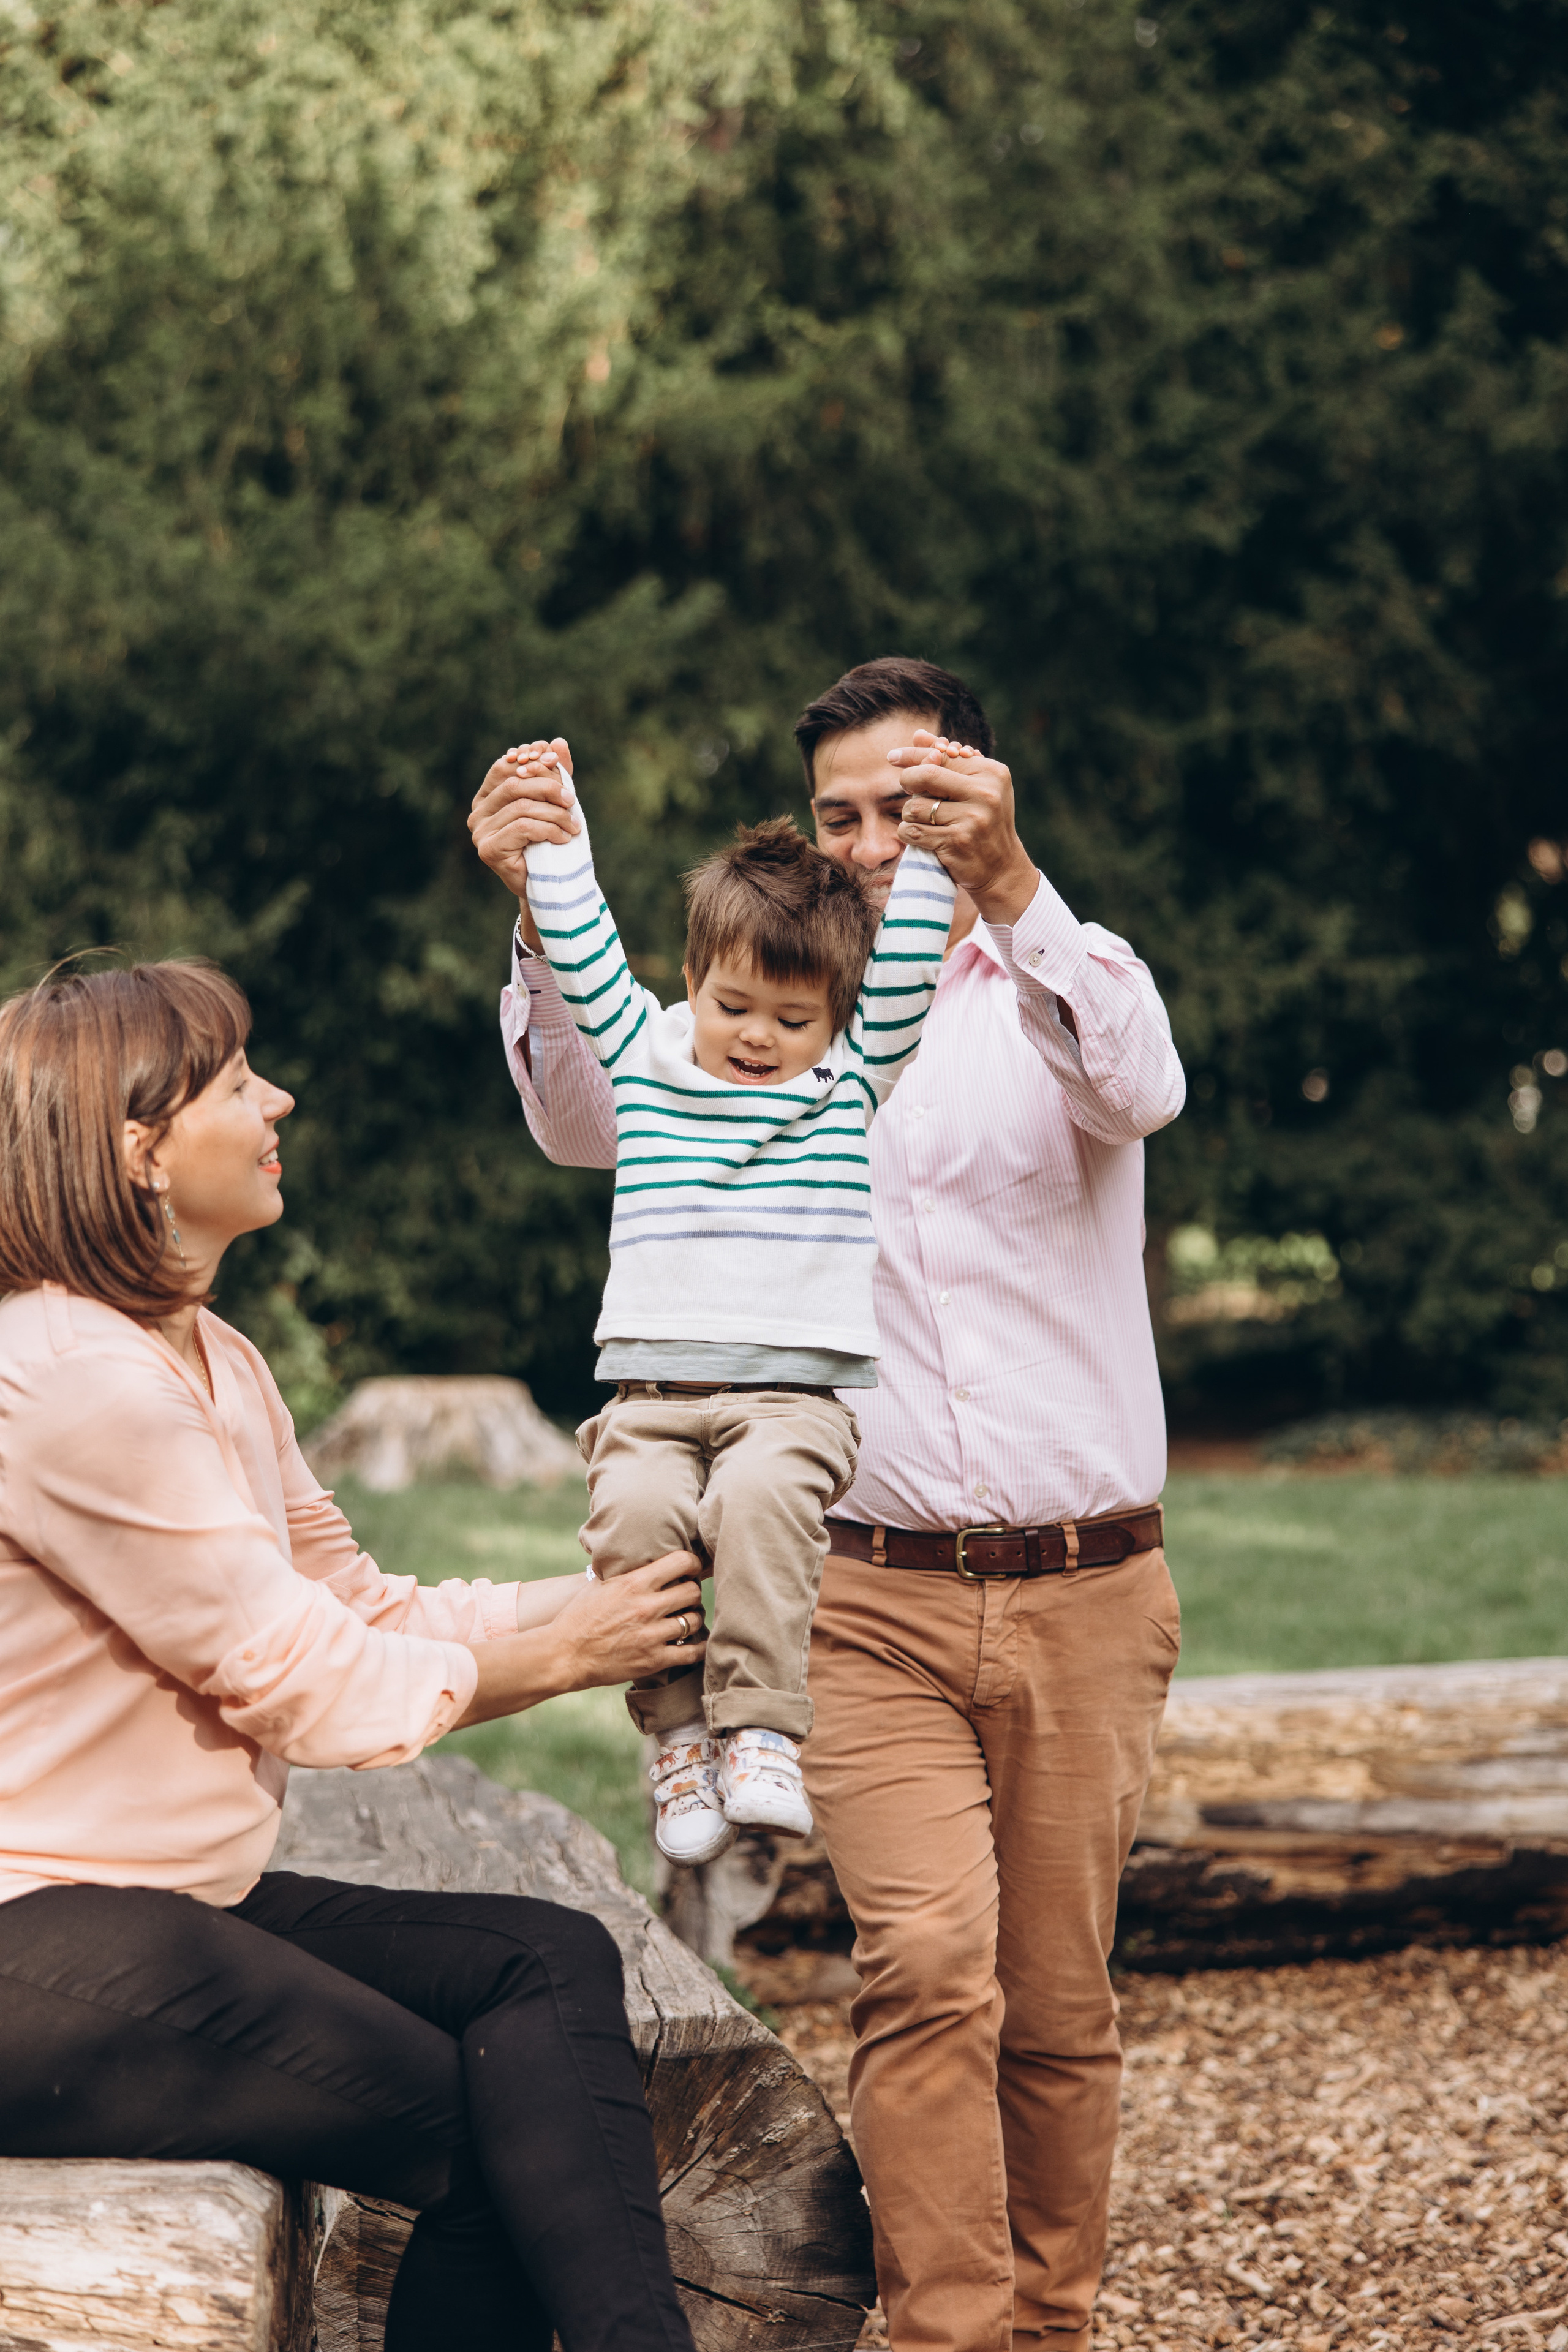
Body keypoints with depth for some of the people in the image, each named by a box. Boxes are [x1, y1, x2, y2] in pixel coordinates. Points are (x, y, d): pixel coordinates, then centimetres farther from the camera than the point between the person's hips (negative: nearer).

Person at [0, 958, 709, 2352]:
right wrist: (555, 1656, -2)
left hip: (172, 1908, 9)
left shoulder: (216, 1364, 14)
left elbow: (362, 1605, 14)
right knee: (506, 2138, -11)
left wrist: (607, 1599, 4)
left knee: (551, 1961, -5)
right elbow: (309, 1680, -15)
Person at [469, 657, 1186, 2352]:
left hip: (1085, 1597, 0)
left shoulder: (1069, 981, 6)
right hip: (877, 1598, 0)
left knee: (1059, 2006, 7)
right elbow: (587, 1120, -9)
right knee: (928, 1969, -18)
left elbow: (1140, 1090, -20)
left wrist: (1008, 882, -36)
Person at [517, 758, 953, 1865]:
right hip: (652, 1388, 2)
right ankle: (678, 1731, -16)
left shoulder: (855, 1076, 12)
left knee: (761, 1497, -34)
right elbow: (581, 949, 18)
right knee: (632, 1512, -29)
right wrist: (555, 829, 19)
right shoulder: (644, 1056, 16)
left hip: (798, 1390, -2)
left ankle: (761, 1732, -30)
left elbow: (908, 959, 8)